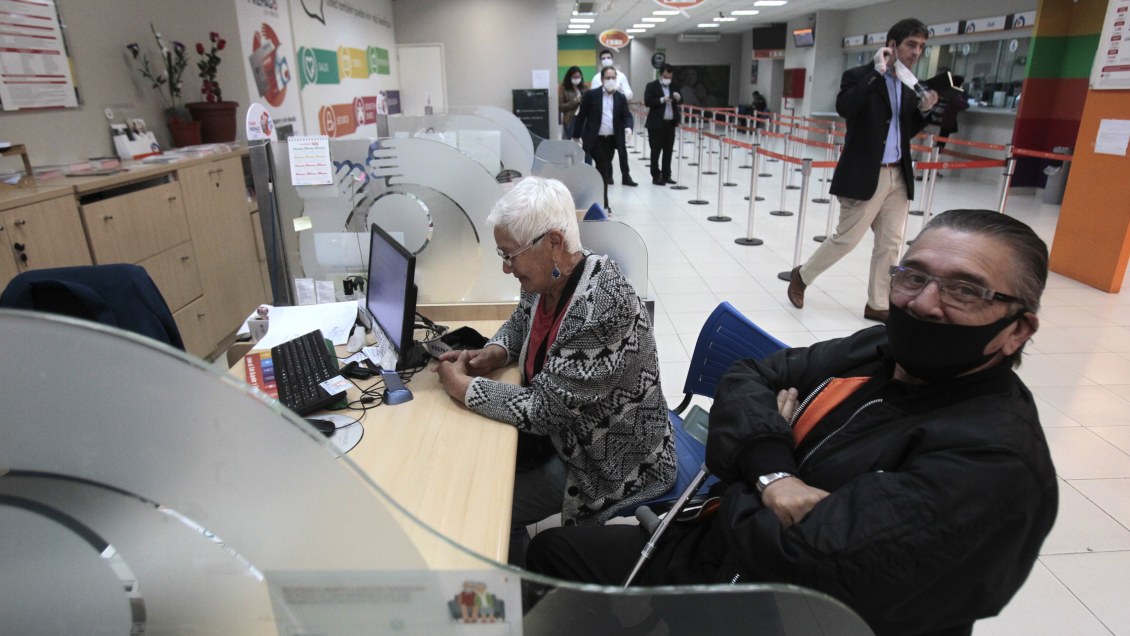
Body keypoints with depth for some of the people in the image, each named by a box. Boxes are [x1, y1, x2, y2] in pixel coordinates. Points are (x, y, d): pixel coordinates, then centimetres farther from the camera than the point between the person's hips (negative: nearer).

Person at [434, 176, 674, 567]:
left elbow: (542, 409, -32)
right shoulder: (545, 279, -7)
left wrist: (462, 385, -21)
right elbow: (520, 324, 15)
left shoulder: (603, 308, -33)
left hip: (614, 461, -8)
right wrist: (494, 353, -6)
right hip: (562, 428, 8)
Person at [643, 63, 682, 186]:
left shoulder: (674, 87, 12)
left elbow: (680, 101, 10)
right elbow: (647, 102, -14)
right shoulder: (651, 86, -3)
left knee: (668, 151, 9)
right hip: (656, 124, -5)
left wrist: (678, 97, -12)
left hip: (670, 124, 6)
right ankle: (656, 177, 4)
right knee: (656, 151, 0)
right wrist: (662, 100, -22)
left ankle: (666, 175, 17)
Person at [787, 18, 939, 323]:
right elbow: (844, 107, -27)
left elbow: (906, 132, 20)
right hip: (865, 175, -7)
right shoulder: (859, 76, -7)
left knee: (890, 245, 7)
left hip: (898, 176, 7)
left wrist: (924, 110, 2)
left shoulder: (909, 86, 14)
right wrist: (876, 73, -22)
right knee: (846, 239, -1)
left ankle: (877, 305, 18)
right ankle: (802, 276, 21)